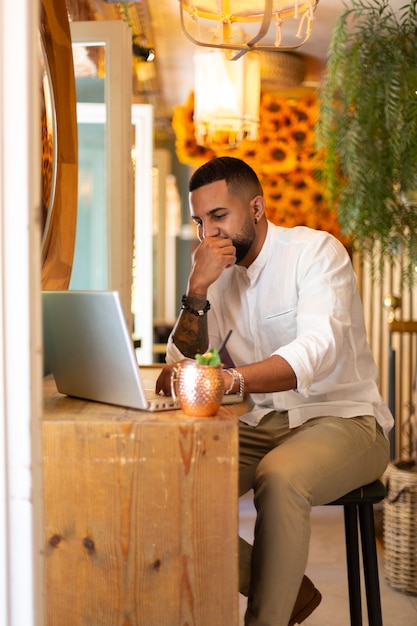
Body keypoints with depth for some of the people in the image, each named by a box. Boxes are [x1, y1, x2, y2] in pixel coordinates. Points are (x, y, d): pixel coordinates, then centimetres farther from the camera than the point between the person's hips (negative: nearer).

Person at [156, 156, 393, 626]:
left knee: (280, 476, -36)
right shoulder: (216, 271, 9)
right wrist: (197, 287, -14)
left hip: (341, 418, -6)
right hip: (260, 425, 6)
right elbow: (184, 363, 2)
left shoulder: (317, 251, -10)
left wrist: (233, 379, -47)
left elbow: (318, 348, -28)